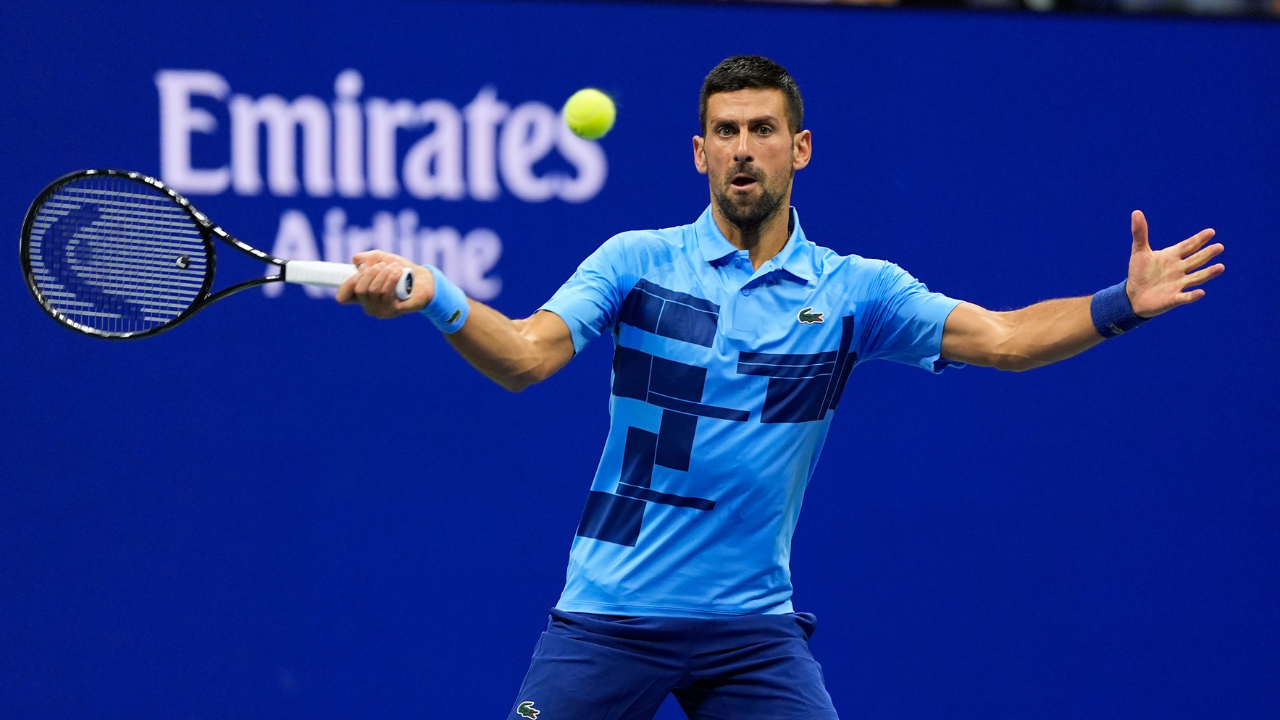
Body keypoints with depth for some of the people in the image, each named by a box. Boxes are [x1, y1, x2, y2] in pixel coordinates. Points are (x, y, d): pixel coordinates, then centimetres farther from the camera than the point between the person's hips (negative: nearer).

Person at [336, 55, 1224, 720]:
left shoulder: (851, 291, 2)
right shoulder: (639, 261, -1)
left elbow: (1002, 337, -4)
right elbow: (525, 355, -11)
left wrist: (1121, 305, -19)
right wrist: (434, 297, -31)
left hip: (753, 624, 1)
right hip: (611, 610, -1)